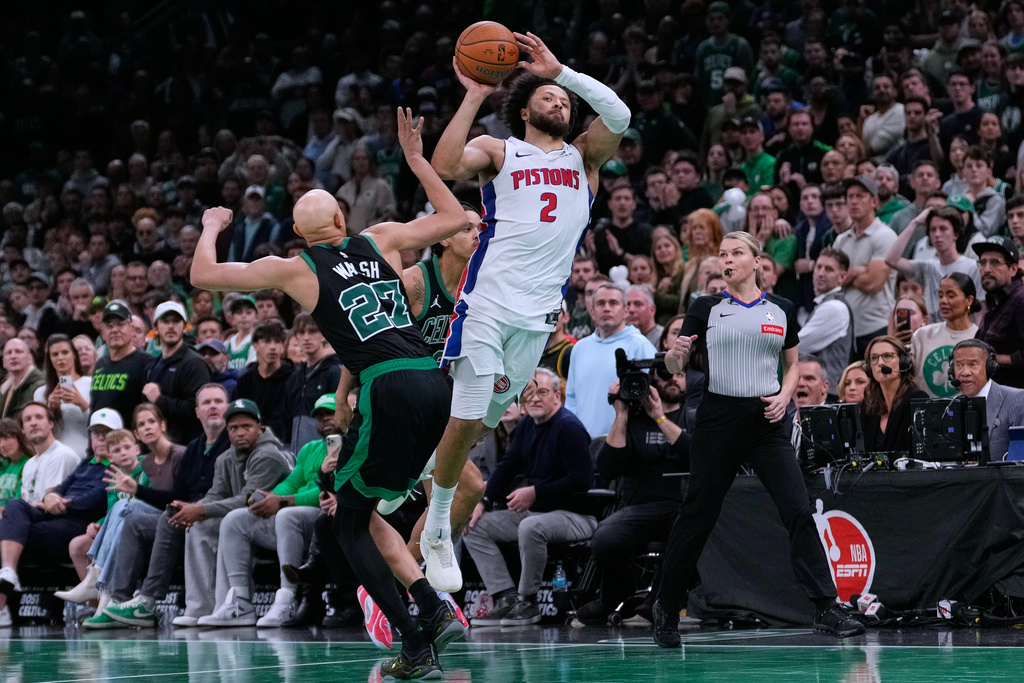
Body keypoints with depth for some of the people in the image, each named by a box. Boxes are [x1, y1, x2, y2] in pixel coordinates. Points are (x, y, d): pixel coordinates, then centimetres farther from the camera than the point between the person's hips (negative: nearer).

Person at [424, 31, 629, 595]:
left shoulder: (583, 158, 15)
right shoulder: (497, 152, 6)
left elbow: (619, 115, -4)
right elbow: (444, 167, -14)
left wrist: (562, 72, -8)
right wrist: (474, 95, -13)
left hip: (539, 314, 4)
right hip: (487, 304, -3)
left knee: (484, 422, 10)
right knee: (466, 420, -9)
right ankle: (436, 533, 3)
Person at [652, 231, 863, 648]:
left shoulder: (782, 311, 9)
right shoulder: (706, 309, 3)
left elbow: (793, 365, 18)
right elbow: (674, 367, 2)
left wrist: (784, 395, -2)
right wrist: (677, 353, -21)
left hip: (767, 422, 1)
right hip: (718, 419, -1)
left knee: (799, 509, -10)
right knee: (697, 515, 3)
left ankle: (825, 610, -10)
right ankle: (667, 609, 18)